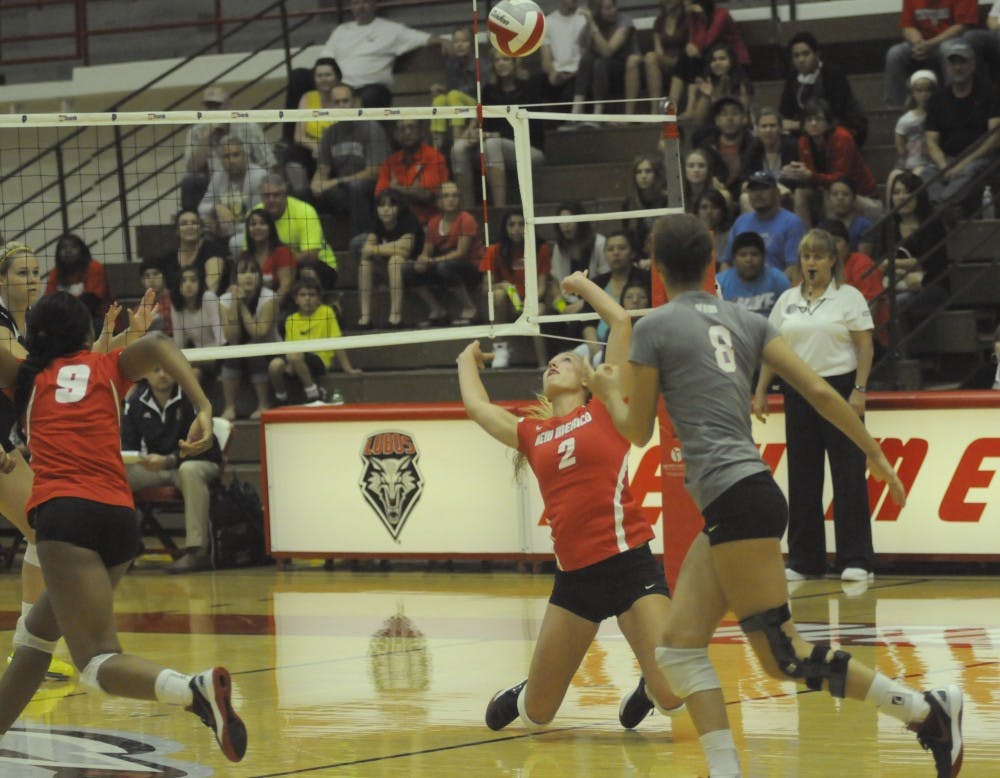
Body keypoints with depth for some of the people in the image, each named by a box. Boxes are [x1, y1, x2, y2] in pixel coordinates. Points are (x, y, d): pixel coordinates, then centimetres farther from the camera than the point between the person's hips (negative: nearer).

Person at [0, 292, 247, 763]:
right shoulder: (109, 367, 19)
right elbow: (157, 345, 0)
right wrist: (204, 408, -12)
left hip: (62, 511, -5)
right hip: (120, 517, 5)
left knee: (99, 662, -17)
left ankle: (196, 690, -43)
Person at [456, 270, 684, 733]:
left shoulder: (604, 410, 5)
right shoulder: (531, 433, 15)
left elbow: (621, 322, 1)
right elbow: (476, 406, 29)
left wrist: (582, 284, 15)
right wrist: (468, 361, 45)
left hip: (628, 561, -4)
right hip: (574, 576, 4)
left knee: (673, 697, -16)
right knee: (537, 714, 9)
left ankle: (648, 690, 20)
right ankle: (524, 695, 45)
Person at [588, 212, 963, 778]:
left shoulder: (654, 328, -2)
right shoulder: (746, 321, 14)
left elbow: (637, 431, 5)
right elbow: (820, 392, 8)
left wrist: (609, 392, 25)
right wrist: (875, 453, 16)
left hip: (736, 500, -8)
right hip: (732, 505, 8)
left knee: (784, 657, -6)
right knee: (680, 647, 8)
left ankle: (928, 710, -8)